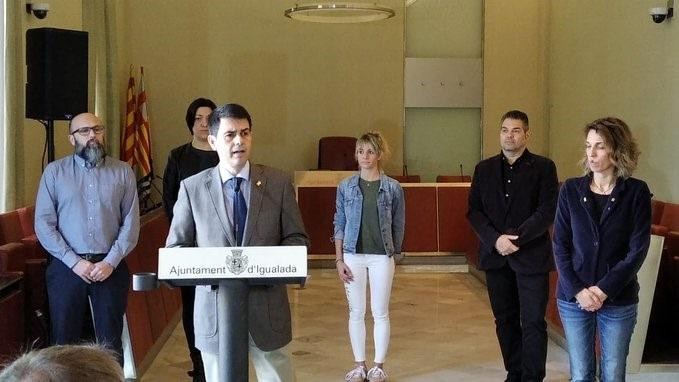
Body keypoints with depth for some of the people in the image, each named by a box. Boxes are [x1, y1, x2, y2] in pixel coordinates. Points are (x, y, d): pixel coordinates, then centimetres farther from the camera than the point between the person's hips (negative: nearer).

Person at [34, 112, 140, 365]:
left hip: (110, 267, 0)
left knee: (111, 341, 6)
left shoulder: (122, 172, 4)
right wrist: (75, 262, -9)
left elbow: (131, 223, 2)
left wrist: (110, 262, -9)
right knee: (64, 341, 7)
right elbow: (43, 224, -2)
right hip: (67, 267, 0)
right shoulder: (55, 172, 3)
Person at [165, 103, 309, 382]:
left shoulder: (278, 183, 2)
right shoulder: (192, 188, 1)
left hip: (267, 305, 0)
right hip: (214, 305, 0)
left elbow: (297, 239, 6)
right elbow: (175, 247, 5)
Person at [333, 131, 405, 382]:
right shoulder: (346, 187, 2)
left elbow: (399, 226, 6)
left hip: (381, 257, -1)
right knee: (356, 312, 8)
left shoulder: (393, 188, -2)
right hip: (353, 255, 1)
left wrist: (394, 253, 6)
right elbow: (339, 224, 4)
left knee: (380, 313, 5)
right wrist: (339, 259, -1)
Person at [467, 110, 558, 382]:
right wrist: (495, 240, -12)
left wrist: (515, 238, -16)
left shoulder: (543, 167, -1)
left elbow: (547, 211, -8)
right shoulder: (484, 169, 9)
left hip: (532, 256, -3)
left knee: (533, 323, -2)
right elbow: (474, 210, 3)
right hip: (495, 255, 4)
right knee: (505, 320, 11)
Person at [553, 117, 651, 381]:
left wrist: (603, 290, -13)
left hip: (619, 299, -1)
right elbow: (560, 245, -1)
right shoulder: (571, 190, 0)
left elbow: (638, 249, -8)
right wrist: (577, 290, -11)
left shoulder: (636, 192, -5)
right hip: (573, 298, 1)